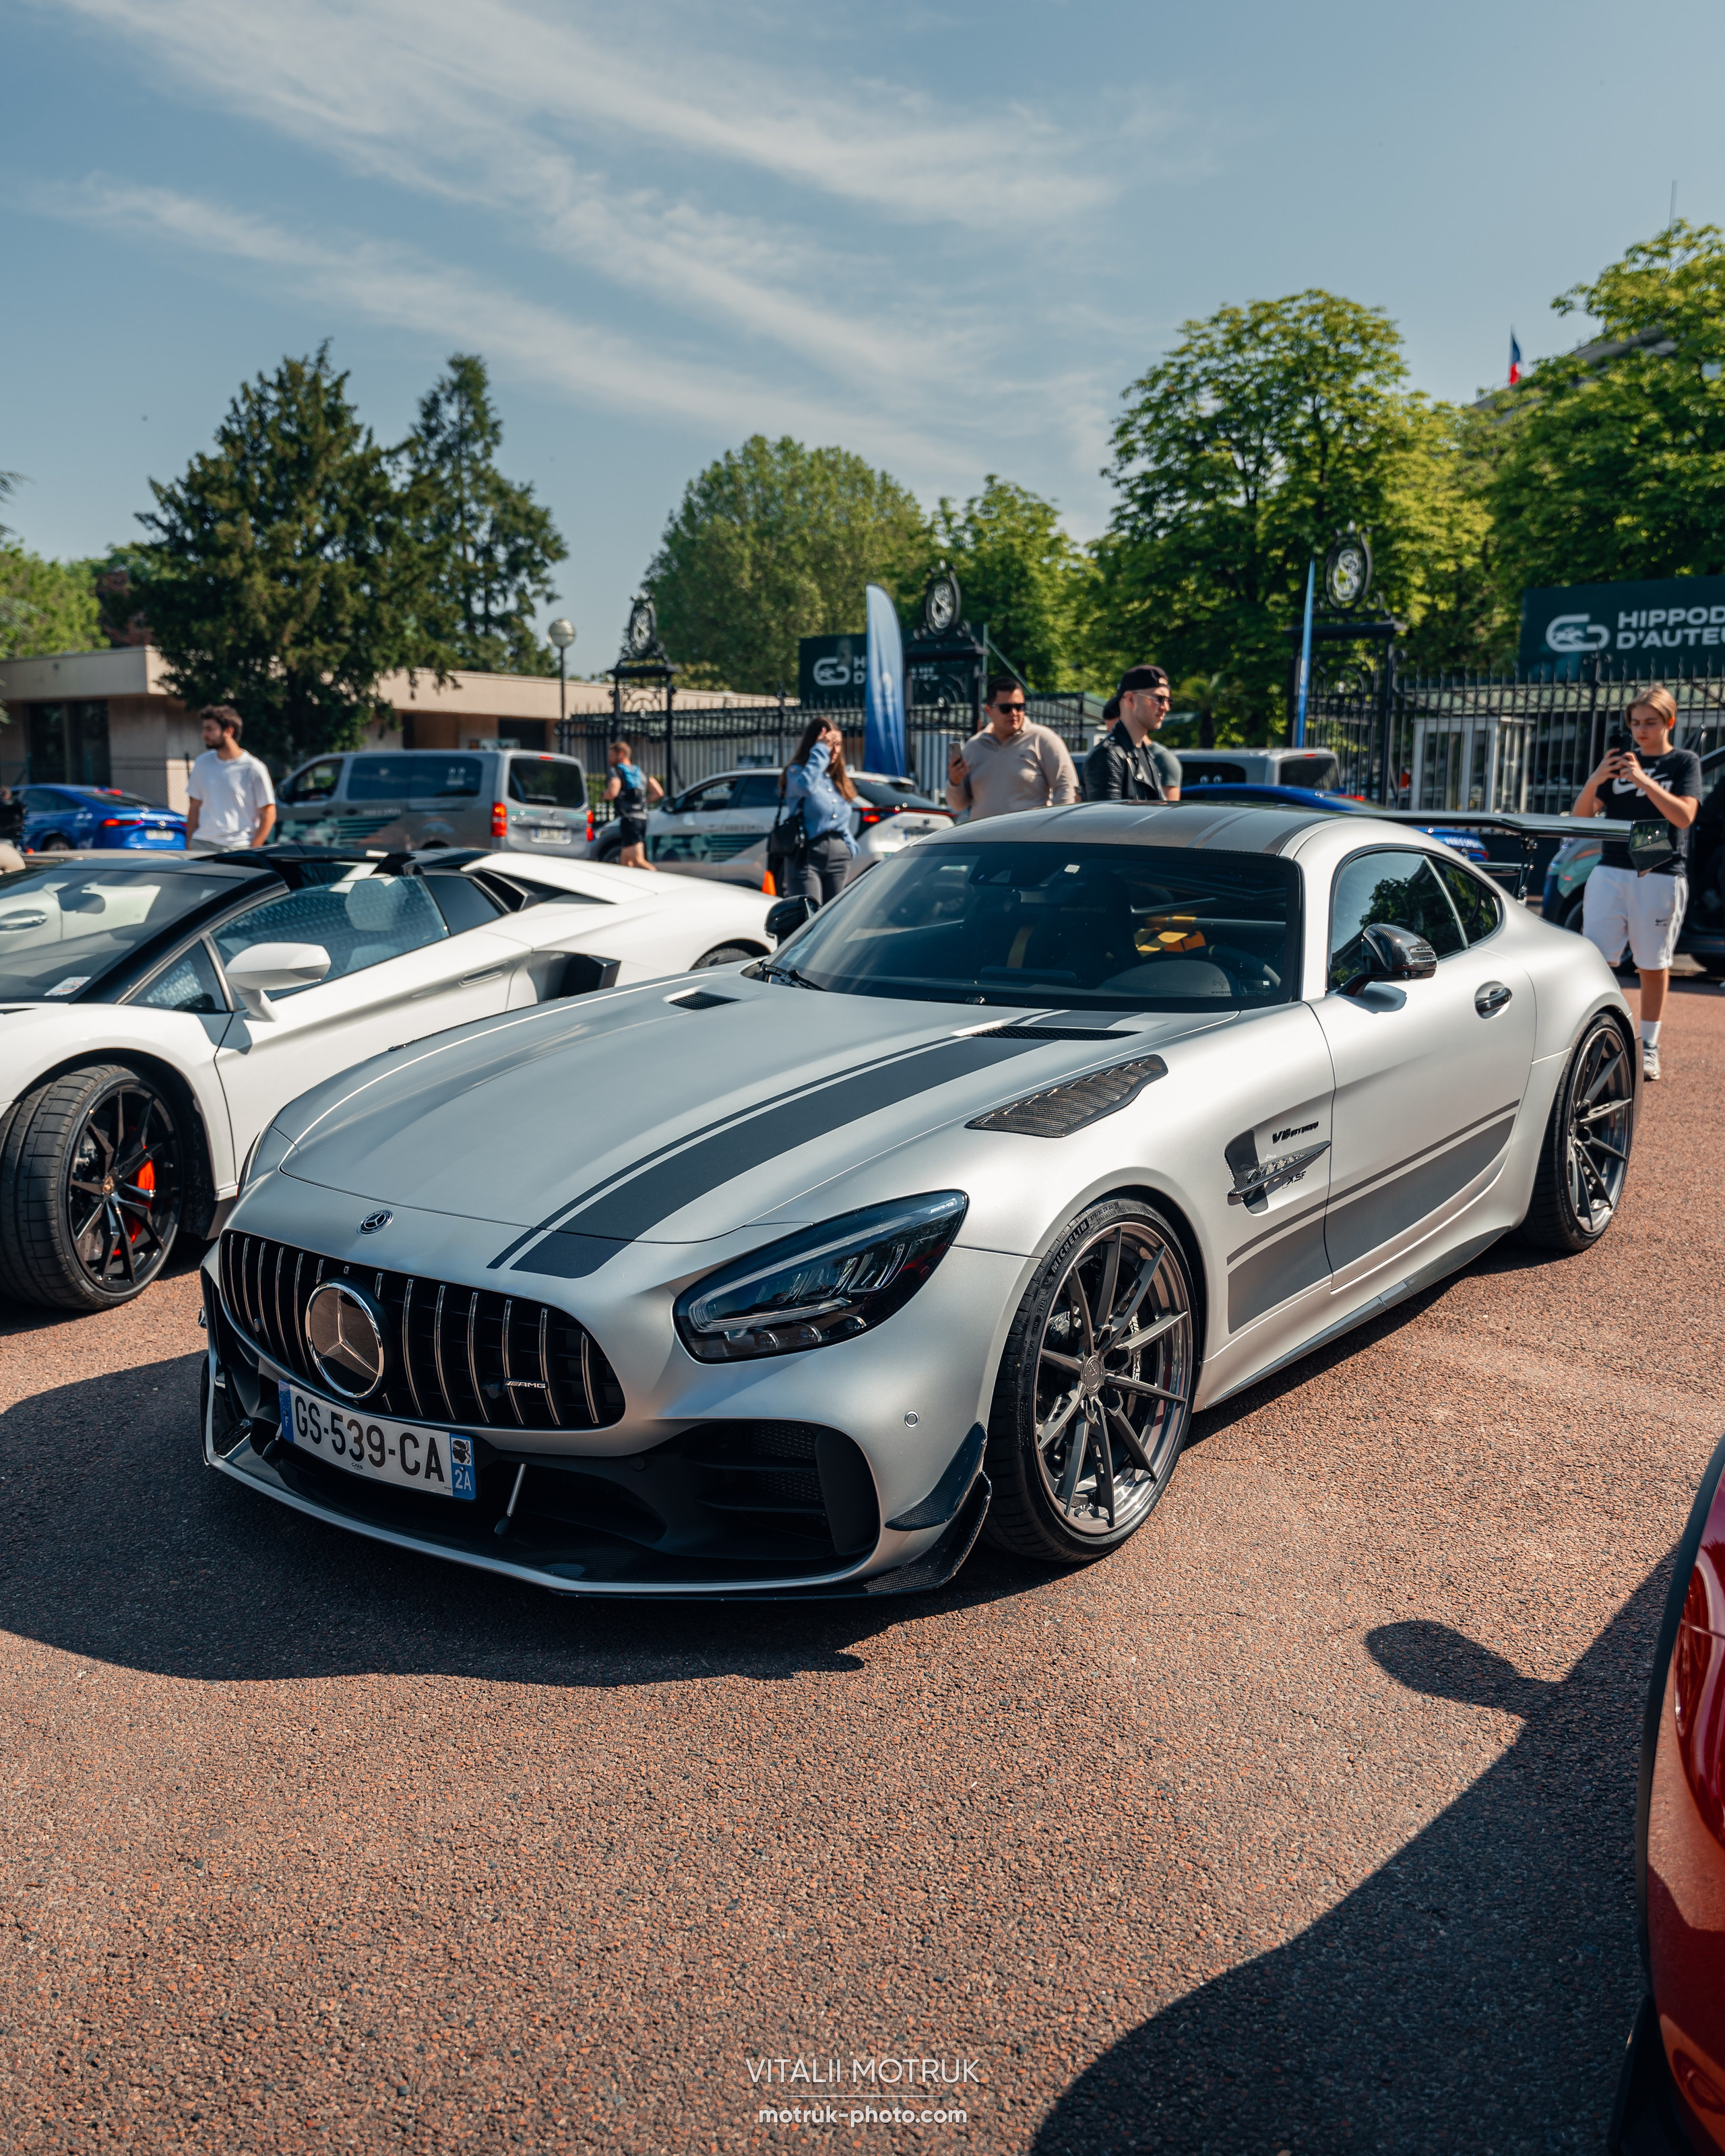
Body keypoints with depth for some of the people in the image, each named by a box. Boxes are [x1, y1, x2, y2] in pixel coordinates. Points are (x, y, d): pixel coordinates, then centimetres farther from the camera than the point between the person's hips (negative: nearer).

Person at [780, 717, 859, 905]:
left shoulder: (841, 778, 17)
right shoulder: (797, 771, -3)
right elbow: (806, 785, -28)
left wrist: (851, 847, 10)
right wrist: (821, 750, -18)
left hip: (839, 856, 6)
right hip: (808, 855, -6)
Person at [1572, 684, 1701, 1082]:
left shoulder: (1685, 762, 4)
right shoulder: (1622, 760, 13)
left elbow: (1684, 815, -11)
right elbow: (1581, 814, 5)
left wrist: (1643, 781, -20)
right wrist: (1596, 779, -14)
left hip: (1661, 876, -2)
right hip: (1611, 873, 2)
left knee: (1653, 966, 4)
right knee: (1596, 959, -7)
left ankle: (1649, 1048, 12)